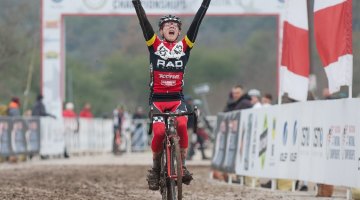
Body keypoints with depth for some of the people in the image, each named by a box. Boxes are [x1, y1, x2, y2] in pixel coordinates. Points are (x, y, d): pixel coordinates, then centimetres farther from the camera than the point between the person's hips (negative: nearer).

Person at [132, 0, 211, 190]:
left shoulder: (184, 46, 7)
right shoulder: (155, 45, 4)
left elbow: (196, 21, 3)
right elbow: (143, 21, -3)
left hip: (177, 98, 1)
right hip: (157, 98, -1)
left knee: (181, 125, -26)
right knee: (159, 132, -19)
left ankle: (182, 166, -12)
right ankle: (155, 169, 5)